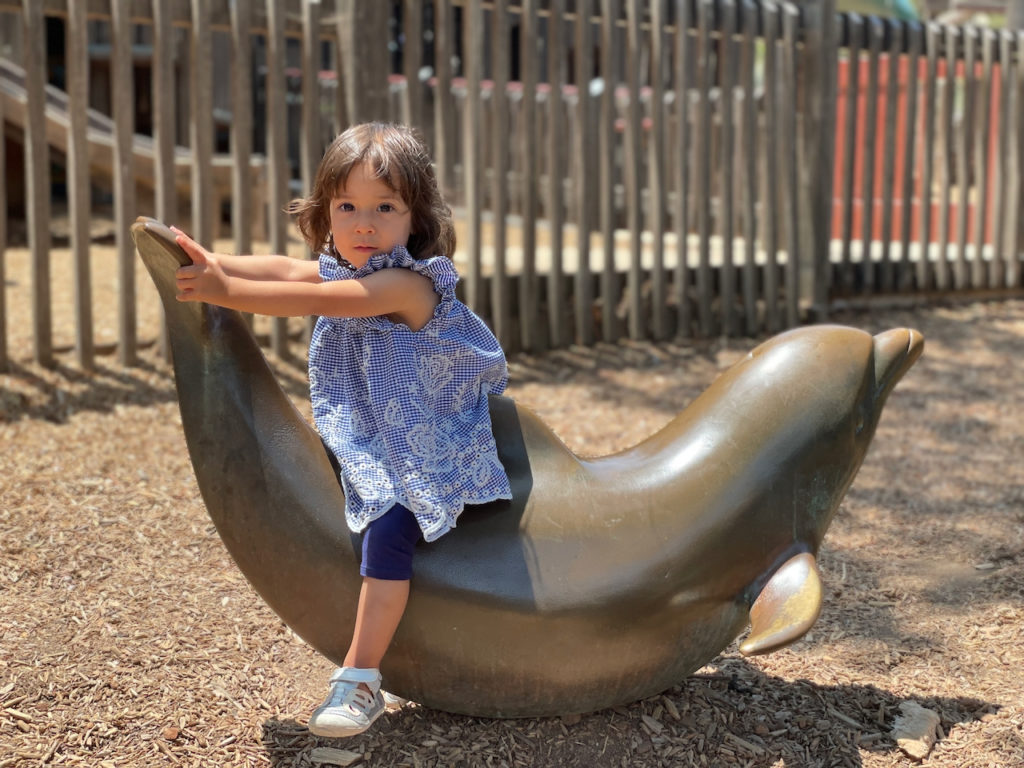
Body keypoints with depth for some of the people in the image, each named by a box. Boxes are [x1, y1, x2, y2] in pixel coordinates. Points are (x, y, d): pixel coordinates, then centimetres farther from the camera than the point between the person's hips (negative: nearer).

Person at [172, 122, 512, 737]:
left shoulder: (408, 281, -26)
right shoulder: (341, 269, 3)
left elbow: (312, 300, -37)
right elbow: (286, 270, -13)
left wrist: (226, 291, -43)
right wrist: (215, 264, -31)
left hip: (429, 449, -10)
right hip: (374, 448, 10)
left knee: (388, 535, -23)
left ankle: (360, 680, -19)